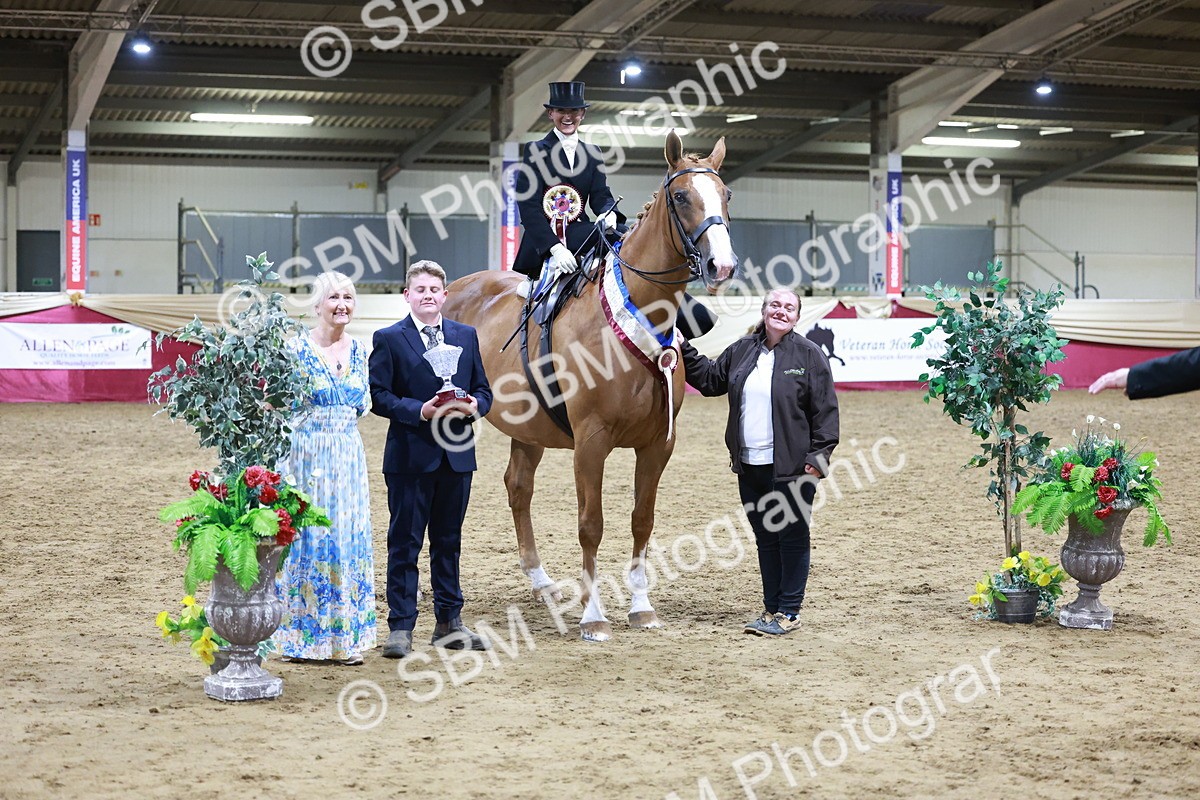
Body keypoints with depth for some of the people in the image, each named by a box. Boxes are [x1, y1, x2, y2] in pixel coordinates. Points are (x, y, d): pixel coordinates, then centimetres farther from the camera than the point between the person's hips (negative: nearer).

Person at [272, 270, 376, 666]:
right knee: (307, 536, -1)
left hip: (348, 458, 5)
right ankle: (301, 635, 10)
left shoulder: (358, 349, 8)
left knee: (349, 539, 7)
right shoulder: (296, 348, -8)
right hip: (308, 454, -5)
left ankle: (346, 635, 16)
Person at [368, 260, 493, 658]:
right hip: (410, 456, -4)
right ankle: (401, 626, 5)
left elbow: (483, 390, 12)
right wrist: (419, 410, -20)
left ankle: (449, 622, 22)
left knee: (449, 541, 13)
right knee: (404, 543, 0)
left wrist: (473, 406, -10)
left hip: (457, 455, 4)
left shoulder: (466, 336, 11)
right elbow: (378, 396, -7)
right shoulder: (389, 339, -1)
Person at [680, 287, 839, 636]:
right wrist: (684, 350, 14)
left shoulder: (809, 355, -4)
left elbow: (825, 410, -6)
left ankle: (788, 612, 9)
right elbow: (710, 379, 22)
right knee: (765, 538, 13)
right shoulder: (742, 350, 10)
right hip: (750, 464, 5)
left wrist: (819, 455, -12)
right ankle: (771, 608, 21)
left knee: (792, 538, 2)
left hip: (792, 466, -5)